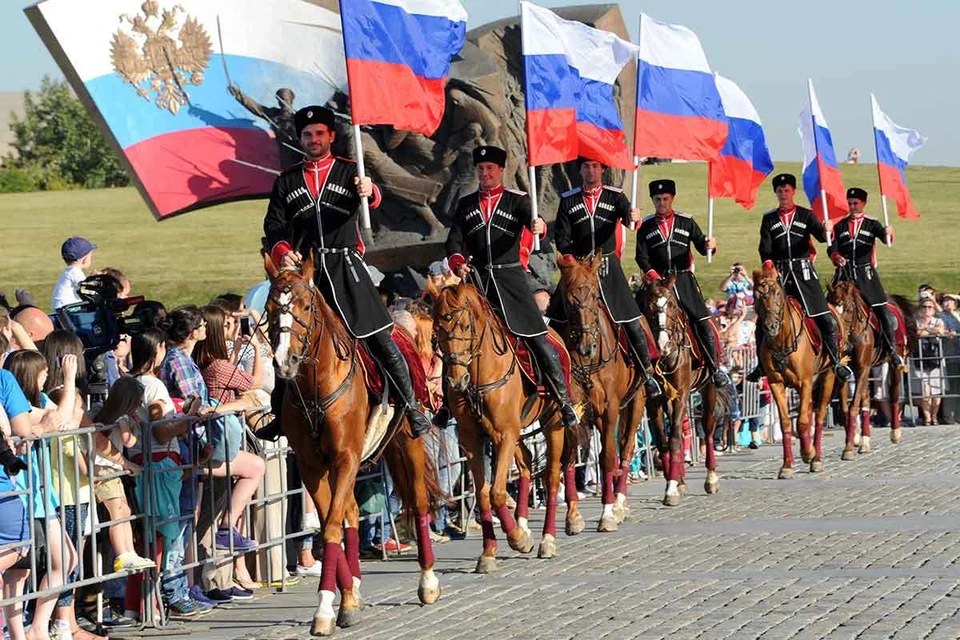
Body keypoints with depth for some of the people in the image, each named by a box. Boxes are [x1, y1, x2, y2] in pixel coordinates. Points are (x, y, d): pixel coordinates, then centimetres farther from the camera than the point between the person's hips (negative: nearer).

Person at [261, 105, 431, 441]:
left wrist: (369, 192, -37)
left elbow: (373, 200, -12)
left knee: (381, 339, -6)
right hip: (303, 269, 2)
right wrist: (283, 251, -13)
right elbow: (273, 225, 9)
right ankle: (280, 416, 14)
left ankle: (411, 409, -1)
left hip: (345, 267, -2)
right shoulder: (286, 182, 14)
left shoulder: (350, 172, 8)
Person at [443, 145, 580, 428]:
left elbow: (531, 220, -17)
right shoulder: (466, 204, 10)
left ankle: (565, 402, 3)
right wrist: (457, 262, -18)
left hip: (510, 277, -3)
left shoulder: (517, 200, 1)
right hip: (476, 278, 3)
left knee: (540, 341, -4)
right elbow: (454, 240, 3)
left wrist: (539, 226, -42)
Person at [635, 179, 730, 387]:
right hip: (659, 281, 0)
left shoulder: (686, 222, 7)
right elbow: (642, 257, 2)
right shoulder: (646, 227, 7)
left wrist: (709, 245, -20)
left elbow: (701, 245, 4)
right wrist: (653, 275, -14)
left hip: (684, 279, 0)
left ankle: (715, 368, 0)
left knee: (703, 321, -8)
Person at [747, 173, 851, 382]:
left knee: (826, 320, -6)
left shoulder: (806, 215, 6)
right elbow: (765, 247, 3)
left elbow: (820, 235, -8)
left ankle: (836, 361, 4)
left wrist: (826, 230, -31)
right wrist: (768, 264, -16)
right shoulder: (769, 219, 10)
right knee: (763, 321, -4)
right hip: (778, 272, 1)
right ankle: (762, 365, 9)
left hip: (803, 271, -1)